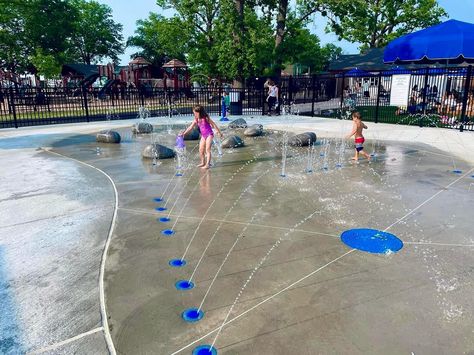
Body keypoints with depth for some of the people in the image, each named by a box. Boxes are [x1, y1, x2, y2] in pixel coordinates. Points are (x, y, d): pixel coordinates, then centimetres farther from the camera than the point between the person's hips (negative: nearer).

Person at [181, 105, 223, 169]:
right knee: (201, 150, 9)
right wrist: (184, 133, -3)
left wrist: (219, 132, -6)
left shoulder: (206, 118, -15)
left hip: (209, 135, -7)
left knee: (207, 150, -11)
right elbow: (190, 127, 3)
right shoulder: (196, 120, 0)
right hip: (203, 136, 7)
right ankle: (203, 163, 25)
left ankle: (207, 164, -11)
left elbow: (214, 125, -9)